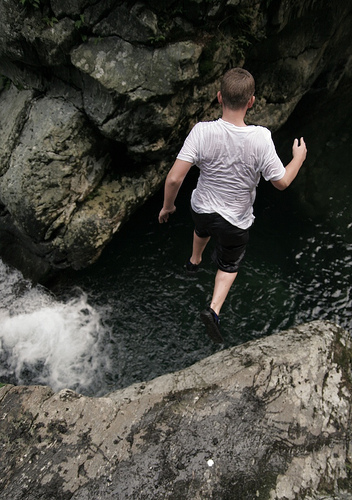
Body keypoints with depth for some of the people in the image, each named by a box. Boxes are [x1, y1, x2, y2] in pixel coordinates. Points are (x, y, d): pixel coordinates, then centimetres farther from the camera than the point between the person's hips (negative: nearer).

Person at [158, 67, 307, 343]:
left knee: (202, 229, 39)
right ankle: (214, 309, 10)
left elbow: (174, 178, -24)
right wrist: (299, 157, 5)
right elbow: (282, 182, -14)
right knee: (230, 265, 25)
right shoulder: (261, 138, -25)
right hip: (236, 220, -2)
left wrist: (168, 206, -5)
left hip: (202, 208, 2)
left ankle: (194, 261, 66)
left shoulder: (202, 131, -23)